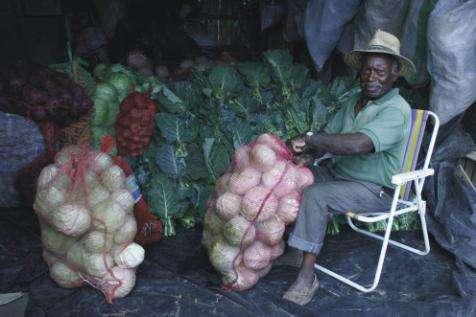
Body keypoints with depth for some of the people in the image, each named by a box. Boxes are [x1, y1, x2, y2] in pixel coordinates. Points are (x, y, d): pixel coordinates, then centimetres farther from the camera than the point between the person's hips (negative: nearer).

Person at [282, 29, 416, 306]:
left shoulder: (396, 110, -19)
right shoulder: (356, 102, 10)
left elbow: (358, 144, -36)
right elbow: (330, 135, 6)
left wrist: (309, 139, -29)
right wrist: (309, 153, -16)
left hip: (375, 189, -8)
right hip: (340, 172, 8)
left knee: (315, 196, -30)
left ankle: (307, 276, -20)